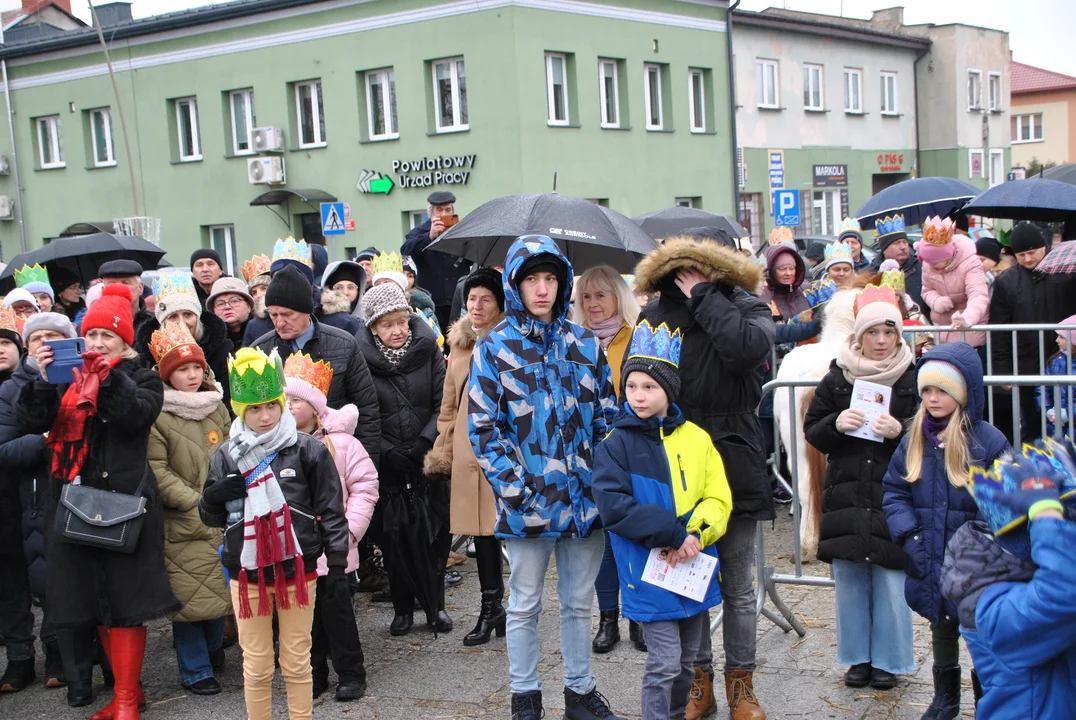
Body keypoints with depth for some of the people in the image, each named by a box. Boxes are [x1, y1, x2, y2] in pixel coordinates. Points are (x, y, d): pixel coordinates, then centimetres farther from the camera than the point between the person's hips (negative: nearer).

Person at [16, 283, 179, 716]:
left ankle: (126, 696, 2)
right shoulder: (64, 378, 14)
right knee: (89, 595, 8)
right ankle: (127, 689, 20)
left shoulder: (141, 377, 6)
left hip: (125, 500, -4)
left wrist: (111, 376, -20)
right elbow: (30, 422, 2)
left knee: (125, 596, -5)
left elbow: (139, 414, -14)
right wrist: (42, 380, -11)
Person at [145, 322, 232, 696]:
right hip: (181, 525, -5)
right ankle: (195, 671, 12)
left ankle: (214, 652, 35)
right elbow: (156, 471, -13)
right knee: (189, 595, -1)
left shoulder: (217, 408, 9)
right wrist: (196, 501, -17)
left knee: (220, 590, 13)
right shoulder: (157, 416, -9)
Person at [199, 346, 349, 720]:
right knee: (256, 668, 10)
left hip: (297, 571, -2)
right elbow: (211, 517, 8)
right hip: (247, 575, 2)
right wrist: (213, 496, -14)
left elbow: (331, 511, -2)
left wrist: (337, 564, -4)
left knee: (297, 664, 9)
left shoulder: (308, 450, -7)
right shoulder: (226, 456, 0)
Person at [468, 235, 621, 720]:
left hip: (584, 498, 3)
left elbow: (607, 417, 9)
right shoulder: (494, 348, -3)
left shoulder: (585, 344, 6)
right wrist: (515, 488, -13)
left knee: (579, 602, 15)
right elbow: (483, 429, -7)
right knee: (524, 605, 9)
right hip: (526, 502, -3)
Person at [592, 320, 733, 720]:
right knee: (664, 664, -5)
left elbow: (718, 498, 1)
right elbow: (615, 508, -18)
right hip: (648, 572, -4)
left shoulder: (696, 438, 2)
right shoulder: (616, 445, -9)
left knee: (687, 662, 17)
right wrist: (673, 533, -22)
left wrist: (696, 534, -17)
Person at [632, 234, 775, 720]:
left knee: (738, 588, 10)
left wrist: (704, 296, -16)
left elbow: (746, 349, -25)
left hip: (733, 464, -1)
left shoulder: (747, 308, -2)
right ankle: (698, 680, 26)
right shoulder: (655, 315, 4)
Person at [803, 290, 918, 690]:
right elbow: (812, 432, 8)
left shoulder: (914, 378, 1)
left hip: (893, 496, -2)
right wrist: (836, 424, -13)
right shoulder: (837, 378, 7)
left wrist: (901, 431, -16)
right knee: (850, 579, 8)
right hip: (846, 495, 2)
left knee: (890, 582, 0)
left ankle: (887, 660, 16)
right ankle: (858, 657, 22)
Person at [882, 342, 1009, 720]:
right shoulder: (914, 440, 1)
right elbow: (894, 492, 5)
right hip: (931, 563, 5)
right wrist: (909, 535, -8)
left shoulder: (989, 441, -14)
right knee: (941, 627, 20)